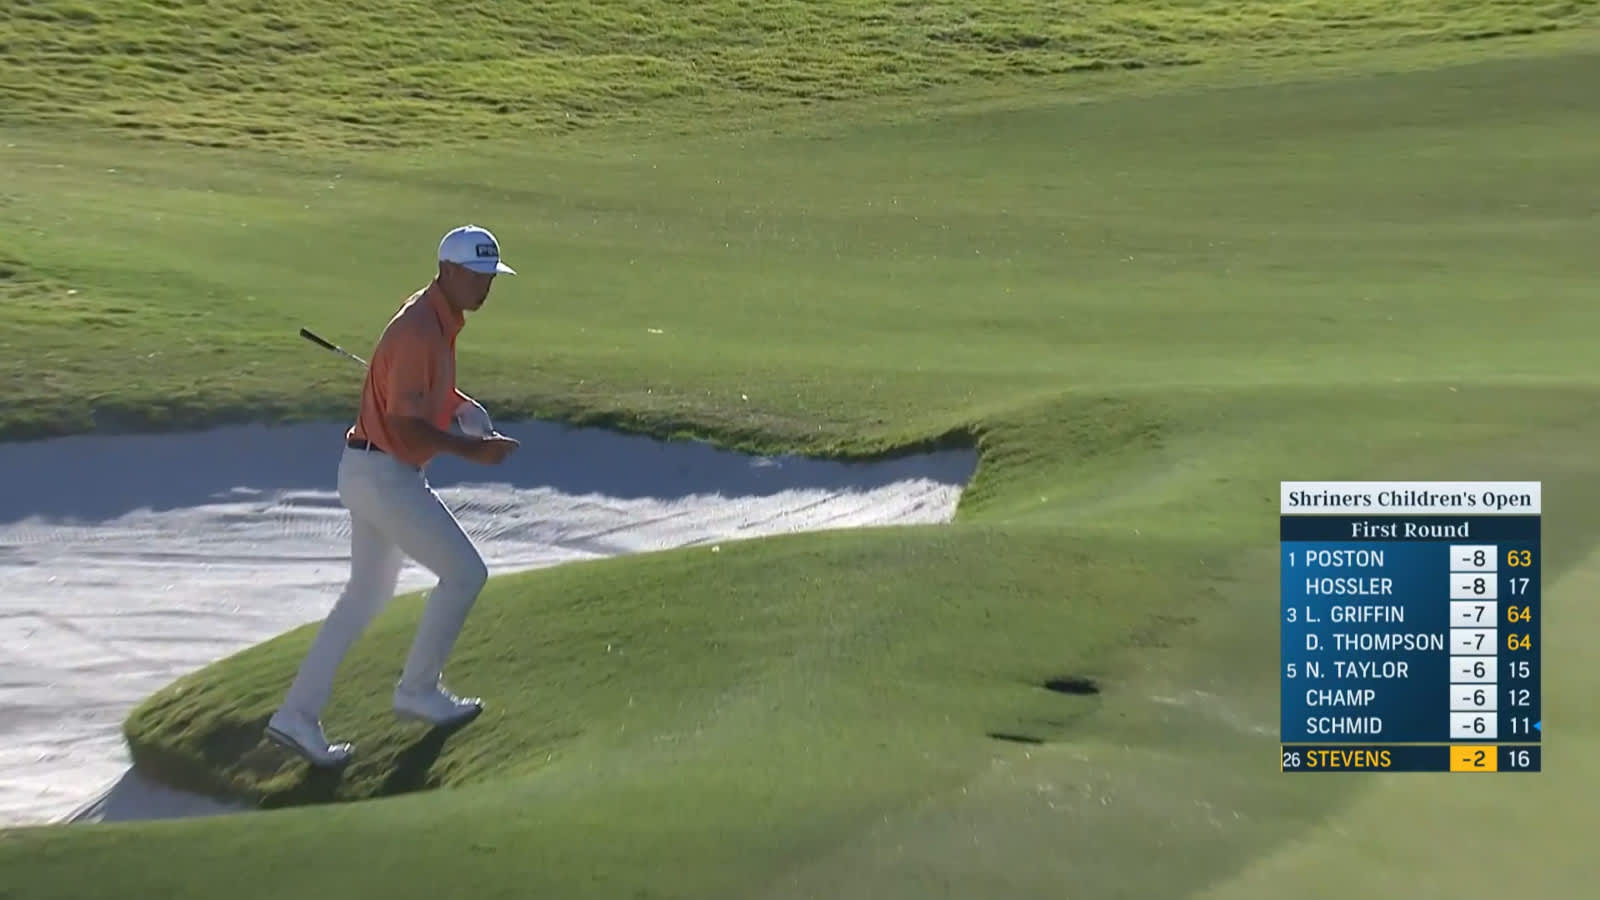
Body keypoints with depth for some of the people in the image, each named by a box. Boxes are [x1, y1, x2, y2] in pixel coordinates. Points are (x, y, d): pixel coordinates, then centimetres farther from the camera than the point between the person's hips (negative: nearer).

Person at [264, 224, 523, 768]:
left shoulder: (440, 319, 9)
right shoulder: (420, 329, -21)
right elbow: (406, 424, -26)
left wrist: (458, 402, 8)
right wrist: (472, 450, -22)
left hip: (375, 472, 10)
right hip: (384, 475, -10)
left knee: (368, 594, 17)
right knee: (465, 572, -1)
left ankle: (297, 715, 20)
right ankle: (418, 690, 13)